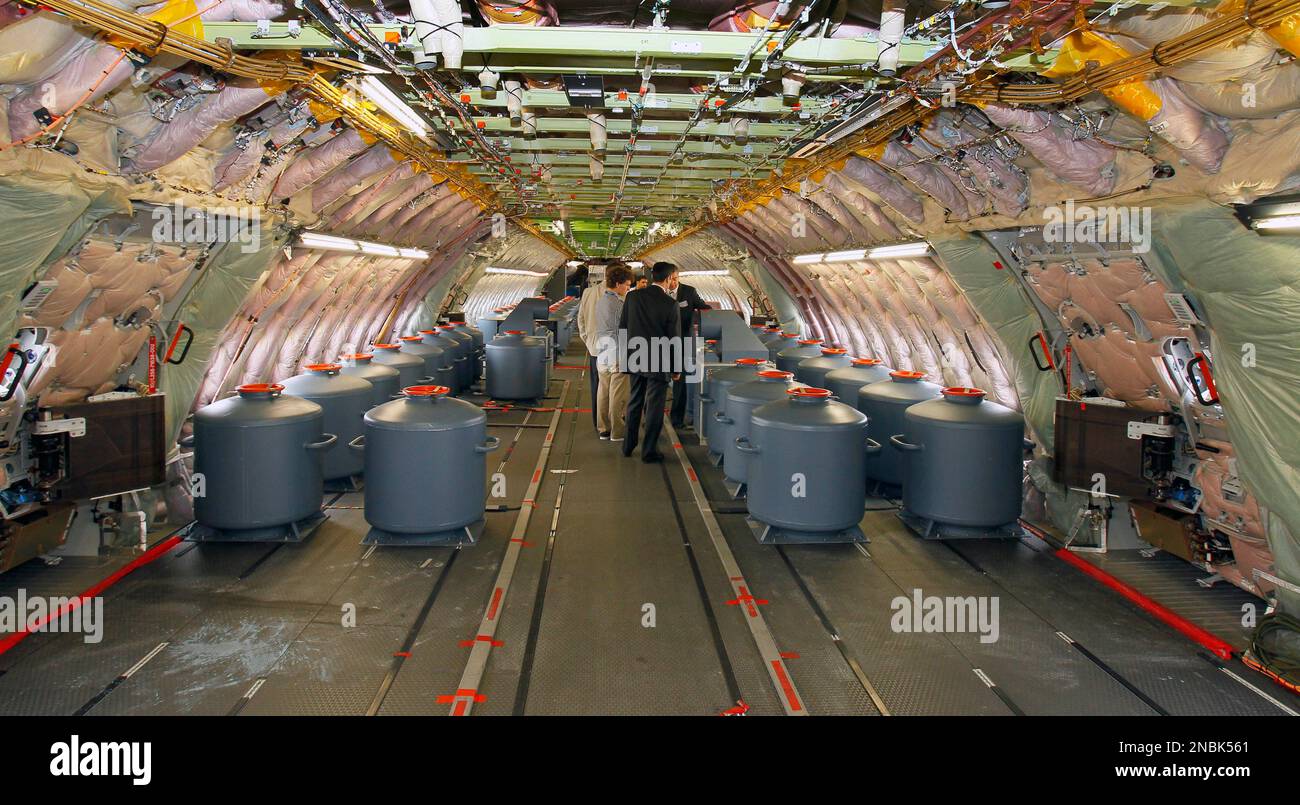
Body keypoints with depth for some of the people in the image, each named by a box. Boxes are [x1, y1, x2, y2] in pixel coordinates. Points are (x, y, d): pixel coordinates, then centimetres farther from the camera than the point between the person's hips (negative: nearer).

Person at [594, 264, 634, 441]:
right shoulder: (619, 304, -14)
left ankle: (604, 429, 17)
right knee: (618, 396, -1)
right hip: (618, 355, -8)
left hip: (602, 355, 8)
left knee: (603, 393, 11)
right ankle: (617, 432, 5)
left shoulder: (600, 301, 11)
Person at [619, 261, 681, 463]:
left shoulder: (632, 296, -1)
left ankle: (628, 445, 27)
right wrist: (676, 367, 0)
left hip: (635, 360, 5)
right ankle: (649, 450, 12)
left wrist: (623, 355, 15)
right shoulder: (670, 304, -14)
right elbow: (674, 339, -10)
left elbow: (622, 327, 5)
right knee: (654, 406, 6)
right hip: (658, 363, -5)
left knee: (634, 403, 18)